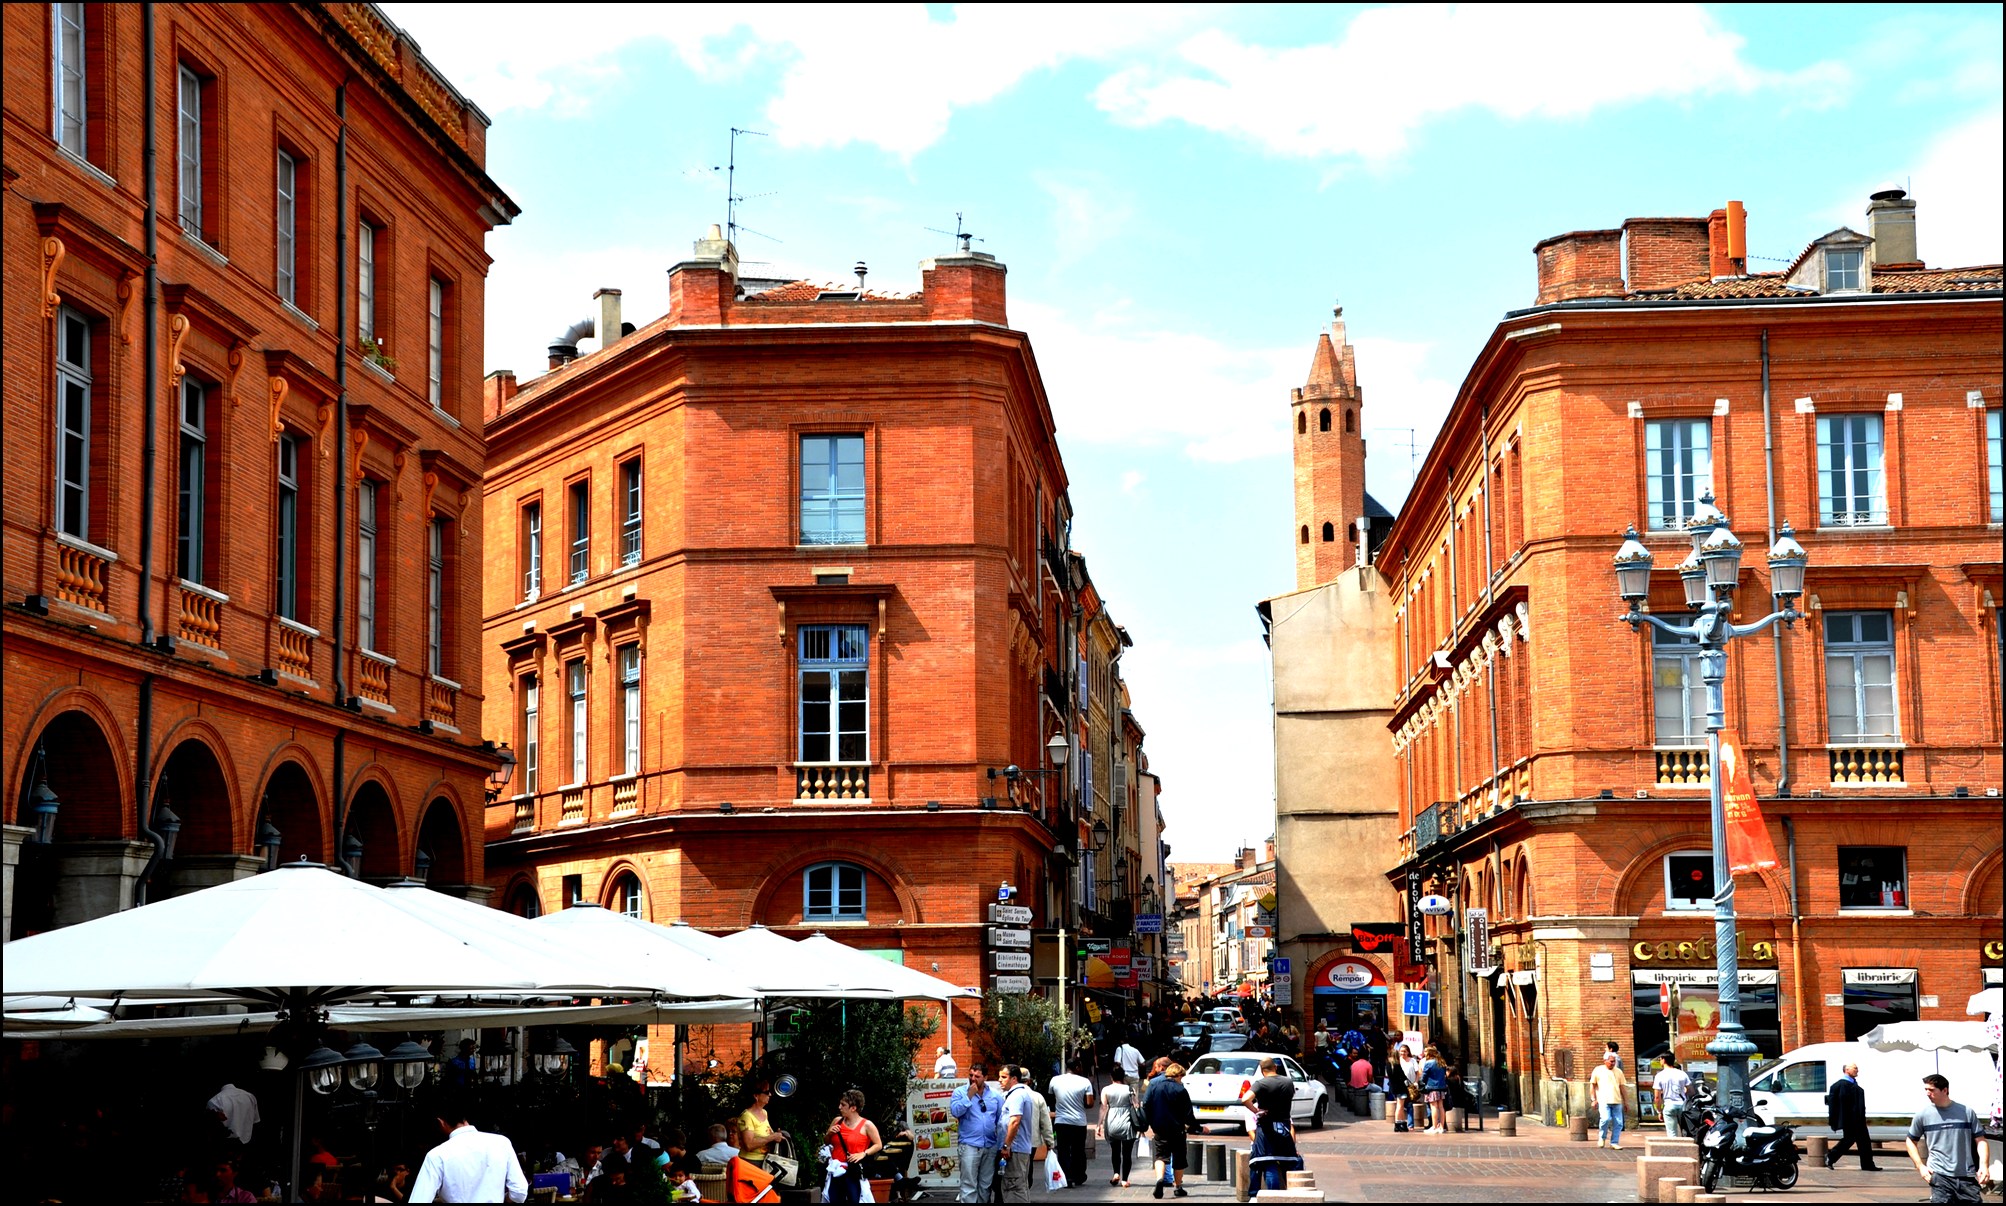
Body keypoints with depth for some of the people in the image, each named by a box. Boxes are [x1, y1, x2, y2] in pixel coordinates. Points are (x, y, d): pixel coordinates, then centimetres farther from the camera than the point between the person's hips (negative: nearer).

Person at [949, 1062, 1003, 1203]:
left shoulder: (995, 1095, 9)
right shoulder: (960, 1092, 0)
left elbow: (1001, 1121, 12)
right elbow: (955, 1111, -16)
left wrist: (1002, 1145, 5)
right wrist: (969, 1096, -16)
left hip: (991, 1146, 4)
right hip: (969, 1145, -4)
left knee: (986, 1185, 11)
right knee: (969, 1185, -7)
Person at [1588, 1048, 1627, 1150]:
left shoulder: (1619, 1072, 14)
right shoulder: (1598, 1071, 5)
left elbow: (1622, 1087, 18)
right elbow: (1592, 1085, 6)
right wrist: (1593, 1099, -2)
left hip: (1617, 1101, 4)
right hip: (1604, 1100, -4)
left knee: (1618, 1123, -1)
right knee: (1606, 1119, -21)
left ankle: (1614, 1142, 9)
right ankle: (1602, 1137, 2)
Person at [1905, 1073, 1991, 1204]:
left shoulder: (1967, 1112, 5)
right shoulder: (1923, 1114, 4)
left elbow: (1980, 1141, 8)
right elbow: (1910, 1141, 15)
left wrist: (1984, 1165, -8)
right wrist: (1920, 1166, 3)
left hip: (1967, 1177, 1)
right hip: (1940, 1176, -1)